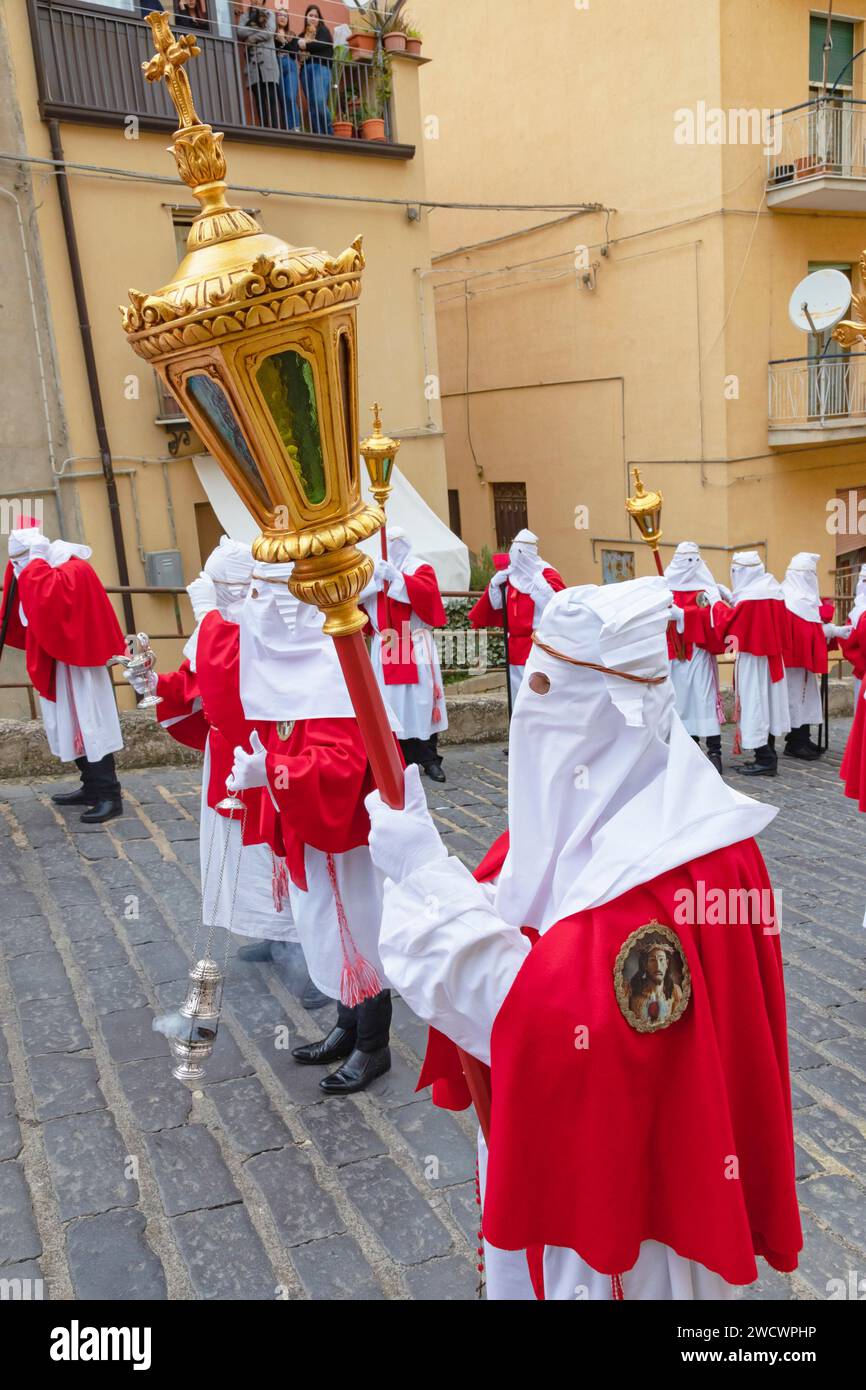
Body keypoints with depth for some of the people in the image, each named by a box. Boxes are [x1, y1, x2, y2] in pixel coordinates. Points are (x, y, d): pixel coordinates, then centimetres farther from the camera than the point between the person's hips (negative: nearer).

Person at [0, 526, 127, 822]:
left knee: (89, 728, -9)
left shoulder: (74, 571, -17)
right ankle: (92, 788, 21)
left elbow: (48, 601, -34)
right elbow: (25, 616, 15)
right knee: (75, 729, 13)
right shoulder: (45, 571, 14)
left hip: (76, 665, -10)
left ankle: (110, 796, -6)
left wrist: (34, 564, -22)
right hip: (59, 664, 10)